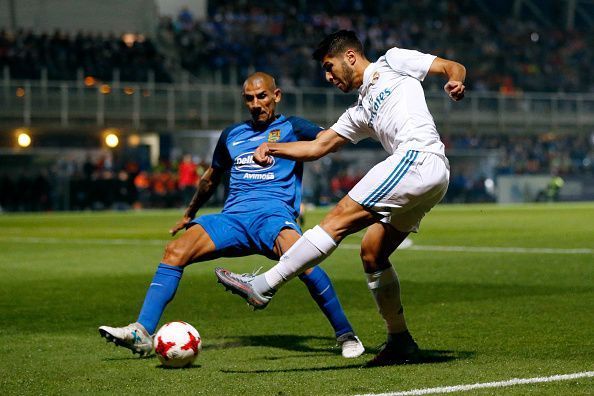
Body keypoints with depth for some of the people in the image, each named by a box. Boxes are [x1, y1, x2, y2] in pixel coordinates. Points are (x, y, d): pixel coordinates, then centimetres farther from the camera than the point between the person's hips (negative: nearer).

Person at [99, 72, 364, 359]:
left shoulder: (291, 128, 11)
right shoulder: (232, 135, 26)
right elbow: (211, 178, 40)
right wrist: (189, 214, 48)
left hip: (274, 214, -5)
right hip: (232, 217, 5)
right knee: (175, 251, -17)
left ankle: (346, 335, -23)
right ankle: (142, 332, -20)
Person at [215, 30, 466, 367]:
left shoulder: (393, 62, 14)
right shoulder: (359, 114, 33)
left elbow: (454, 67, 10)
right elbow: (318, 146, 30)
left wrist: (455, 81, -13)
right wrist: (273, 148, 17)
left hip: (419, 157, -9)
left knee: (340, 219, -12)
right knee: (372, 253, 11)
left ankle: (262, 287, -15)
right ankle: (401, 342, 16)